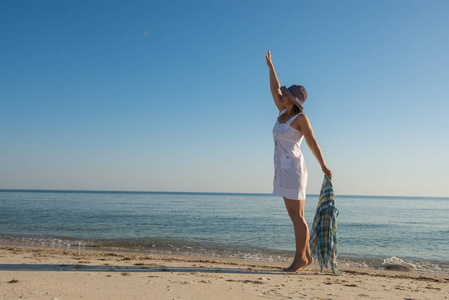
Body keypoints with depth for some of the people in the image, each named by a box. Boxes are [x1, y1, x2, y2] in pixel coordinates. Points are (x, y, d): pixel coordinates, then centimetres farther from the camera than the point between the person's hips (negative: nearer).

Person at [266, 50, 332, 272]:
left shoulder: (301, 118, -7)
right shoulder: (285, 113, 14)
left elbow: (312, 143, -9)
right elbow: (274, 90, 24)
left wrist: (323, 166, -8)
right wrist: (270, 66, 28)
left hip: (292, 169, -8)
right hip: (283, 170, 8)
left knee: (296, 216, -4)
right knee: (297, 216, 10)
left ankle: (300, 259, 5)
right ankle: (306, 256, 18)